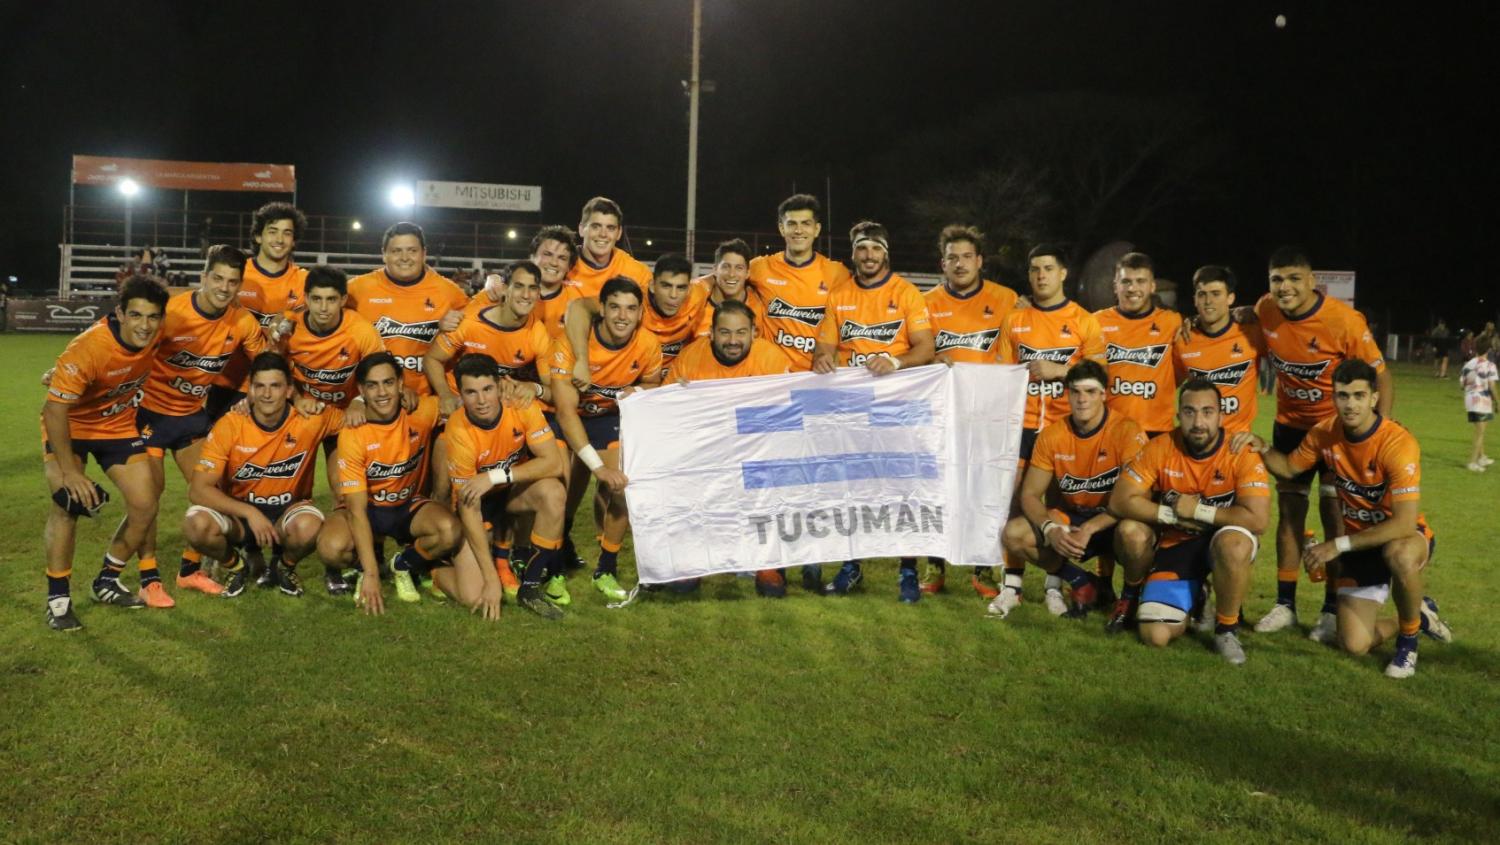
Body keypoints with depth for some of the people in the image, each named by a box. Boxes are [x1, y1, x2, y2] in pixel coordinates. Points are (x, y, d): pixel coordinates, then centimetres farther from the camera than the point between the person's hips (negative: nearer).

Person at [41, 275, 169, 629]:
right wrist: (70, 471, -31)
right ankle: (57, 598, -7)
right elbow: (54, 410, -31)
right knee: (67, 503, -21)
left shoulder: (157, 333, -21)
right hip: (69, 424, -5)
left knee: (145, 507, -2)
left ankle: (106, 583, 20)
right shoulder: (88, 348, -36)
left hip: (119, 424, 5)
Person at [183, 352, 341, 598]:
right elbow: (198, 489, -19)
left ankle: (285, 566, 2)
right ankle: (235, 567, 4)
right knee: (196, 525, -31)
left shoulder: (310, 420, -16)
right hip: (238, 512, 1)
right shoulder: (229, 425, -18)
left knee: (308, 527, -36)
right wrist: (249, 512, -30)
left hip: (286, 512, 0)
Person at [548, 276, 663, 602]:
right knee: (565, 493, -16)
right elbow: (565, 410, -32)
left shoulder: (648, 345, -18)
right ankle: (555, 571, 8)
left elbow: (651, 384, 5)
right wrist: (598, 467, -37)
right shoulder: (572, 343, -30)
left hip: (609, 417, 3)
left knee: (621, 488, -12)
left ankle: (606, 571, 9)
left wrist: (635, 392, -22)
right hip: (566, 419, -3)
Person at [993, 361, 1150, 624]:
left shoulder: (1126, 431, -18)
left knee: (1133, 533, -39)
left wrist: (1089, 529, -32)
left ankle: (1132, 596, -5)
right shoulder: (1052, 435, -6)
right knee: (1013, 534, -18)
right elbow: (1030, 494, -5)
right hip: (1071, 518, 4)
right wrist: (1050, 529, -25)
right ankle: (1078, 581, 5)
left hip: (1113, 521, -4)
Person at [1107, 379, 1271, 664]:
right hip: (1176, 546, 2)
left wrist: (1197, 510, -21)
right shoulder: (1161, 448, -11)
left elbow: (1257, 519, -26)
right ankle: (1193, 604, 26)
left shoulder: (1241, 454, -16)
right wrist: (1174, 514, -16)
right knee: (1155, 636, -12)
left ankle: (1227, 629, -13)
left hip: (1223, 539, -2)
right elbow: (1119, 501, -11)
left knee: (1233, 544, -41)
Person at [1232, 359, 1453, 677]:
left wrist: (1338, 545, -32)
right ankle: (1419, 615, 26)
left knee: (1400, 555, -44)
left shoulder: (1398, 443, -27)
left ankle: (1408, 639, -13)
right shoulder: (1324, 433, -10)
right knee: (1354, 644, -7)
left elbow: (1405, 524, -32)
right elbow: (1289, 468, 9)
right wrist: (1263, 448, -12)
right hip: (1359, 541, 4)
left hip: (1404, 537, -4)